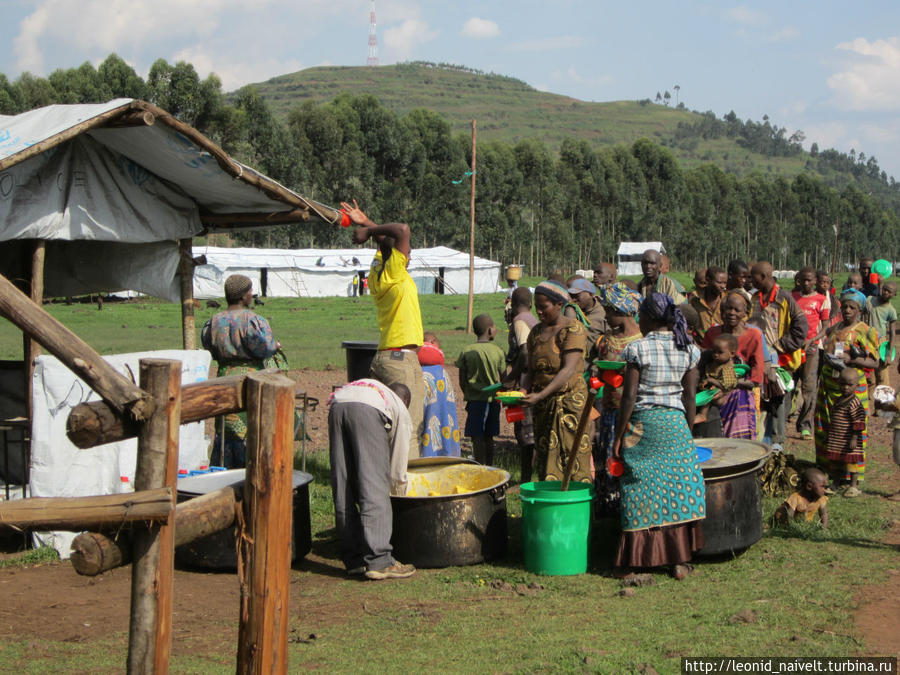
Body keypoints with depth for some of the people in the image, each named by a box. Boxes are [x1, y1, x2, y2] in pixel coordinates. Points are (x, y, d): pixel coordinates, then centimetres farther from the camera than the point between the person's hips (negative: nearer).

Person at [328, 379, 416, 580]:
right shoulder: (401, 411, 31)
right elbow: (398, 469, 30)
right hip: (367, 411, -4)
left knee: (343, 491, 9)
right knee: (374, 490, -2)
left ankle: (354, 561, 12)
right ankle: (378, 562, -8)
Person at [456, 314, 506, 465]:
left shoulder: (467, 352, -5)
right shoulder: (498, 351, -2)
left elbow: (462, 381, -2)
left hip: (476, 400, -2)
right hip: (493, 399, 2)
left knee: (477, 437, -1)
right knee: (488, 437, 13)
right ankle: (490, 468, 20)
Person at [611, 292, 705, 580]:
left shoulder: (638, 348, -8)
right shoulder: (688, 349, 4)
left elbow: (629, 396, -10)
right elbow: (690, 396, 5)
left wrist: (619, 436, -4)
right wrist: (688, 431, 15)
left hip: (643, 423, -3)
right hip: (676, 423, 3)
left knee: (641, 490, 4)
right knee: (677, 487, 7)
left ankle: (637, 557, 9)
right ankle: (680, 560, 8)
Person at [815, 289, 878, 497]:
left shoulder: (865, 331, -2)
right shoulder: (833, 330, 15)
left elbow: (873, 362, -7)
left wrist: (850, 359, -18)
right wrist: (831, 359, 1)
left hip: (853, 389, -6)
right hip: (829, 389, 6)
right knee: (828, 432, 5)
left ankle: (854, 482, -4)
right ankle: (835, 478, 13)